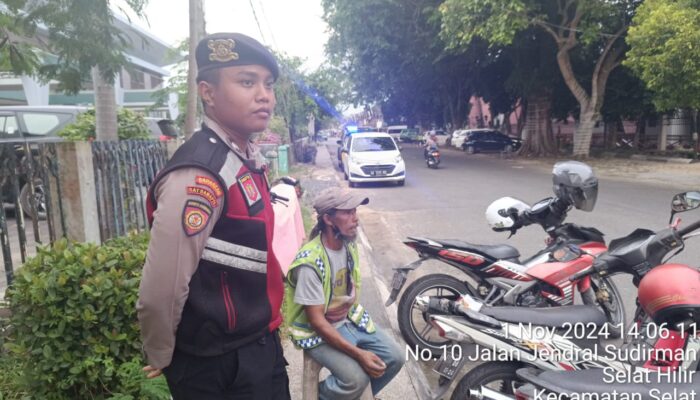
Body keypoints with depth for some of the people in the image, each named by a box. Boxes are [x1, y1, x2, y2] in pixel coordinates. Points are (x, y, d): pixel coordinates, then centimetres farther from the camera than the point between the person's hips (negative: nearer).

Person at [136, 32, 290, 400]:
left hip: (261, 345, 8)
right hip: (220, 368, -8)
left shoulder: (248, 159, 3)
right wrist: (161, 358, -9)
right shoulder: (200, 175, -26)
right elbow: (158, 296, -27)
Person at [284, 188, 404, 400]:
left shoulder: (350, 245, -4)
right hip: (319, 331, -7)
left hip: (350, 319, 7)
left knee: (395, 358, -2)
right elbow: (317, 320, -26)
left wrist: (348, 308, 1)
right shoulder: (311, 263, -28)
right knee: (356, 379, -25)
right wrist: (358, 353, -29)